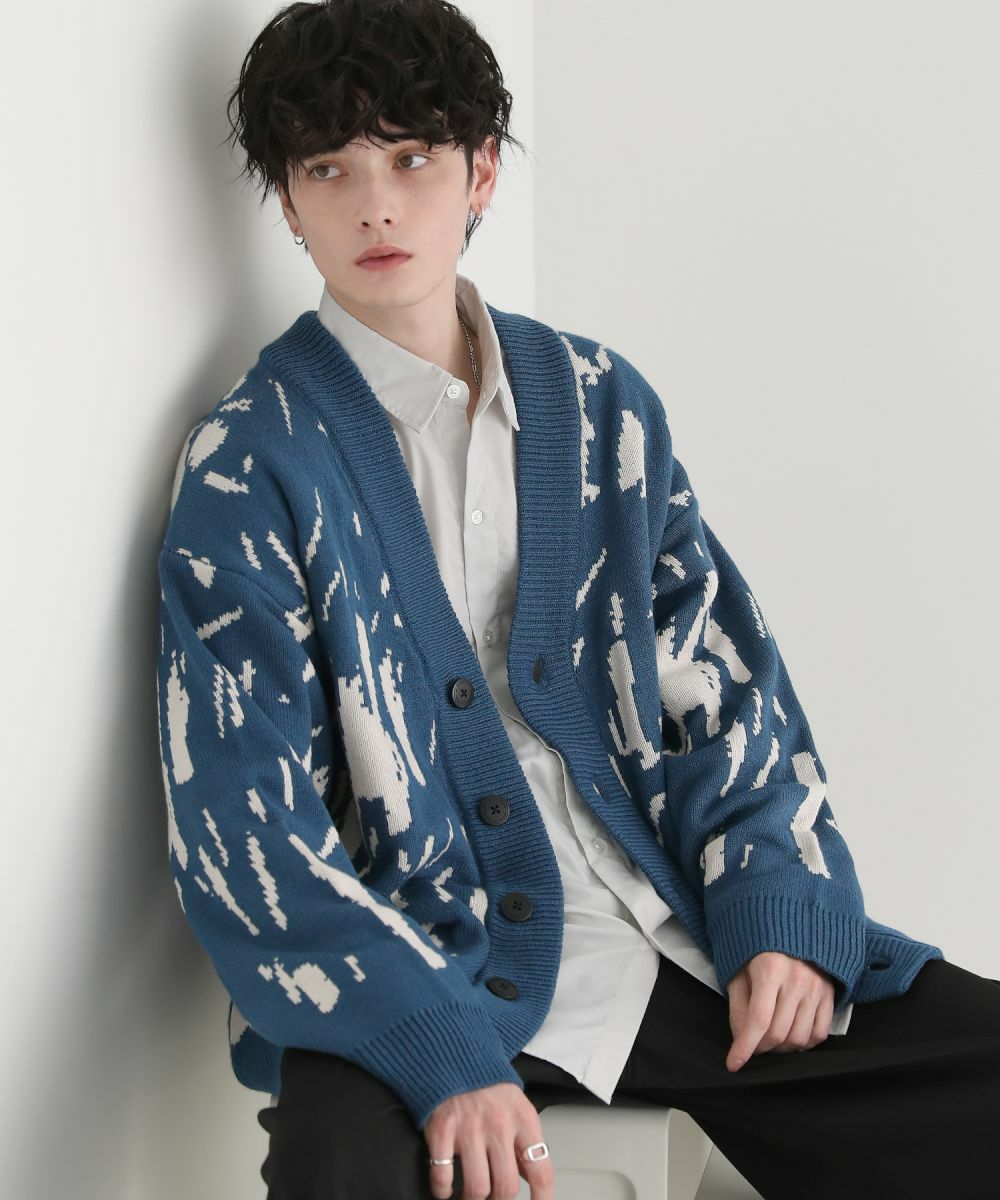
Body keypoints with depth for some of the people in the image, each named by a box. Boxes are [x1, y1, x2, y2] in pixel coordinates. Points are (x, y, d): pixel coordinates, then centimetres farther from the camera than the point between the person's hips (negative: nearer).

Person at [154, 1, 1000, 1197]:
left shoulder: (599, 401, 12)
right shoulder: (249, 465, -3)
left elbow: (721, 676, 13)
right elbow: (241, 816, -10)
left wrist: (780, 912, -4)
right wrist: (443, 1052, -23)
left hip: (677, 928, 5)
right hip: (418, 967, -5)